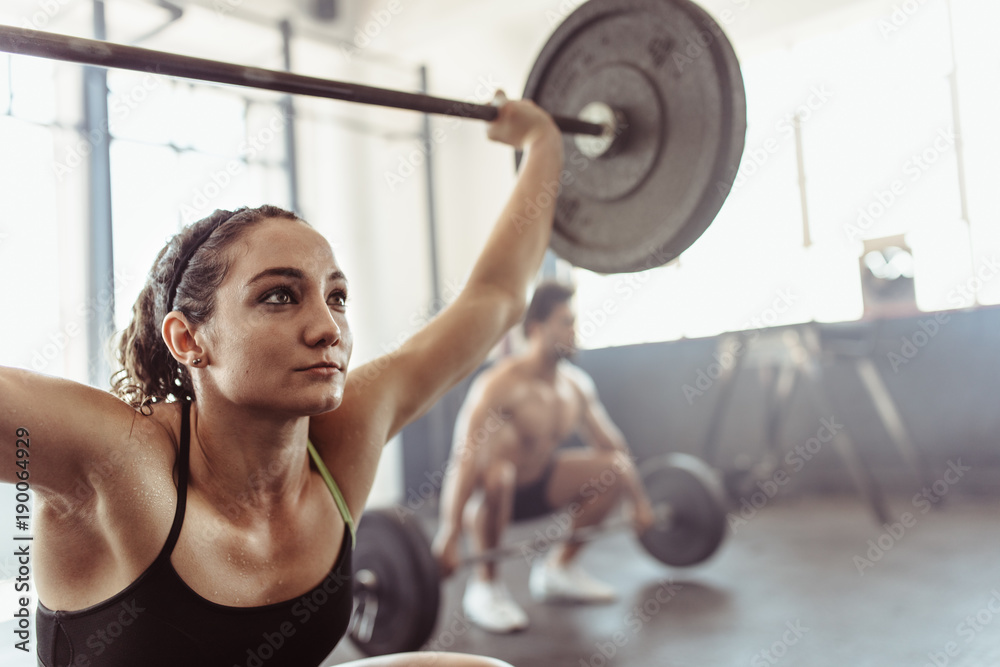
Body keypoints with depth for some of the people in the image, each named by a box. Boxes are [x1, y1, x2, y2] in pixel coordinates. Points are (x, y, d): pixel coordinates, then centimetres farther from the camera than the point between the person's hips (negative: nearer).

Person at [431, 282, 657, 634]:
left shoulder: (576, 384, -3)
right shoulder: (500, 384, -27)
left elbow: (611, 443, 9)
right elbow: (465, 458, -35)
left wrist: (639, 500, 12)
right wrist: (448, 535, -42)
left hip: (537, 485, 8)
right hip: (485, 493, -7)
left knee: (616, 468, -4)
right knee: (496, 473, -40)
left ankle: (559, 569, 10)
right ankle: (484, 585, -18)